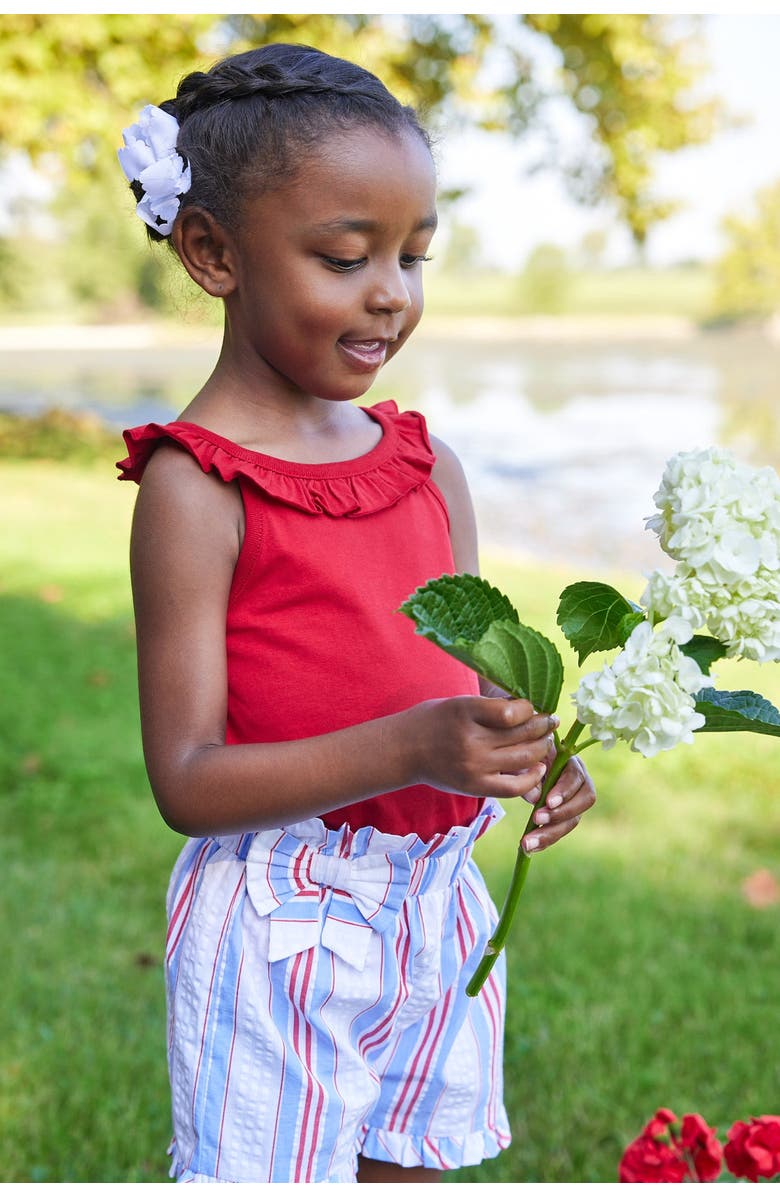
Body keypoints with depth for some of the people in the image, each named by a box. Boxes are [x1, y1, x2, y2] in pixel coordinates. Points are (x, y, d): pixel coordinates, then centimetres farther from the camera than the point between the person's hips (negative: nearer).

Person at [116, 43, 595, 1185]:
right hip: (280, 924, -6)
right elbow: (188, 781, -17)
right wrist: (406, 749, -29)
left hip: (440, 897, 6)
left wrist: (531, 749, -12)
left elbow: (472, 683, 10)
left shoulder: (430, 463, 4)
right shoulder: (193, 485, -14)